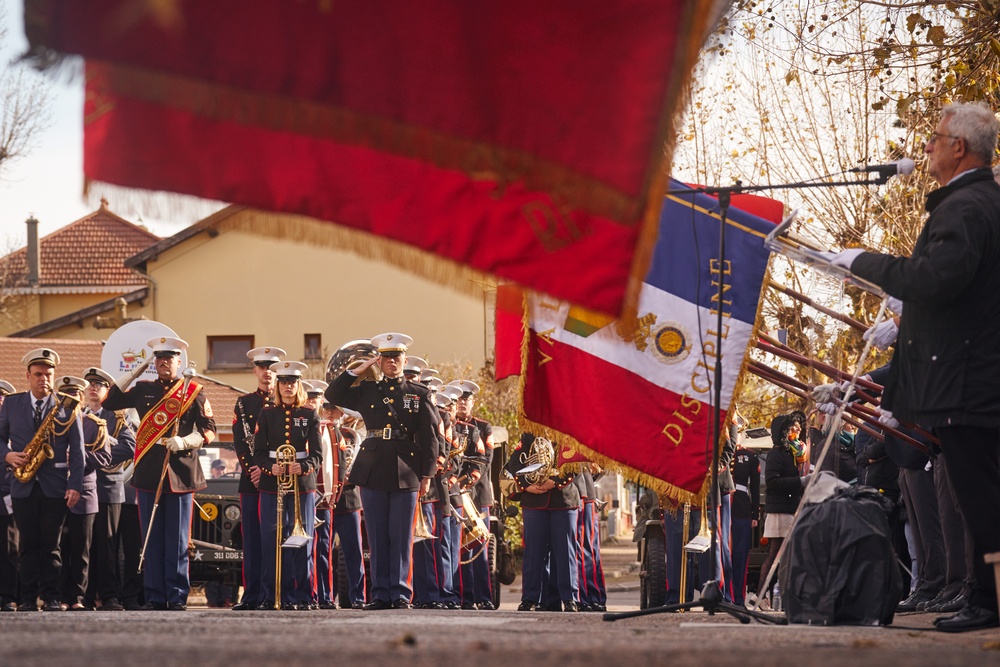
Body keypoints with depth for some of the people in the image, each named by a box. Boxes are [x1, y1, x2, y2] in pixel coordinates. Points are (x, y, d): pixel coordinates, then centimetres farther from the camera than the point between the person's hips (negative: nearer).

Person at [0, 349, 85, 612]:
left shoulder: (67, 407, 4)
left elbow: (77, 451, 2)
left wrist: (75, 485, -7)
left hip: (55, 488, -1)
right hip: (23, 485, 1)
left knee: (51, 545, 0)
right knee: (27, 545, 2)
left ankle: (51, 598, 4)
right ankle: (28, 598, 4)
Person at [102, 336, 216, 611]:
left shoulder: (193, 391, 5)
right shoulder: (143, 390, 13)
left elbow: (209, 430, 2)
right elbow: (109, 402, 11)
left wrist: (184, 442, -15)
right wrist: (134, 373, 8)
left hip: (180, 473, -2)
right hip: (149, 473, 2)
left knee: (177, 541, 0)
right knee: (152, 540, 4)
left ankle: (177, 597, 4)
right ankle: (154, 597, 7)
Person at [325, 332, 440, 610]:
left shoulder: (420, 394, 7)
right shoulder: (366, 391, 12)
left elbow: (429, 436, 4)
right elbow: (332, 394, 5)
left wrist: (426, 474, -1)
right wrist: (358, 371, 3)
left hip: (405, 471, -2)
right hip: (373, 471, 2)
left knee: (401, 537, 0)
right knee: (377, 536, 3)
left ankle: (400, 593, 4)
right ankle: (380, 594, 7)